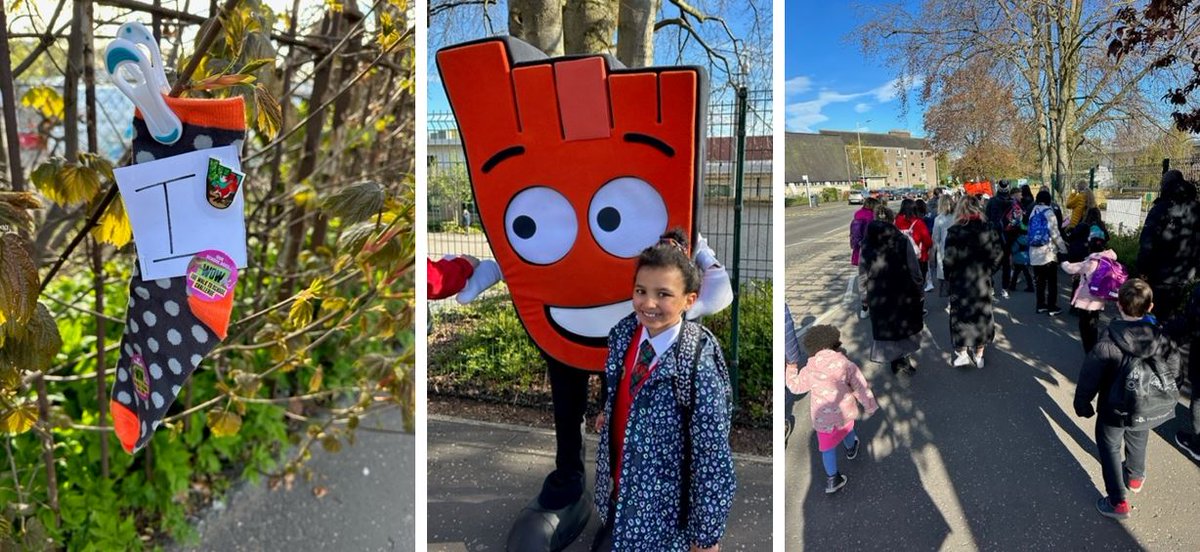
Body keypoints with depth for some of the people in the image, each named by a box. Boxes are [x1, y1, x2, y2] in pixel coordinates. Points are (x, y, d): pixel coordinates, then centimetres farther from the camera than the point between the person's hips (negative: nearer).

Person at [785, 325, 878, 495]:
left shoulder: (810, 370, -13)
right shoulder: (846, 364, -12)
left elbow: (795, 386, 3)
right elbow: (861, 387, -3)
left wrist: (791, 371, 22)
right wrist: (870, 406, 12)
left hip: (823, 417, -2)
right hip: (845, 411, 2)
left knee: (827, 446, 16)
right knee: (847, 427, 35)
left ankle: (833, 479, 18)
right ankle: (851, 448, 62)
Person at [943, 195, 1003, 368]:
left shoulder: (954, 232, -15)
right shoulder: (988, 230, -6)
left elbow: (949, 259, -14)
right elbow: (998, 254, -5)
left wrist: (948, 278, 1)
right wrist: (987, 270, 9)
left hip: (960, 281, -3)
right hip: (982, 281, 3)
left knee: (961, 314, 11)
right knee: (982, 314, 14)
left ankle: (962, 353, 11)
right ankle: (979, 356, 22)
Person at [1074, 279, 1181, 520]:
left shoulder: (1107, 345, -31)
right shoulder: (1163, 339, -20)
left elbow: (1089, 379, -21)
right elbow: (1172, 371, -3)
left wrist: (1082, 404, -3)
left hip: (1113, 411, -4)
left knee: (1110, 449, 17)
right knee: (1137, 441, 30)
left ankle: (1118, 502, 21)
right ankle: (1135, 477, 56)